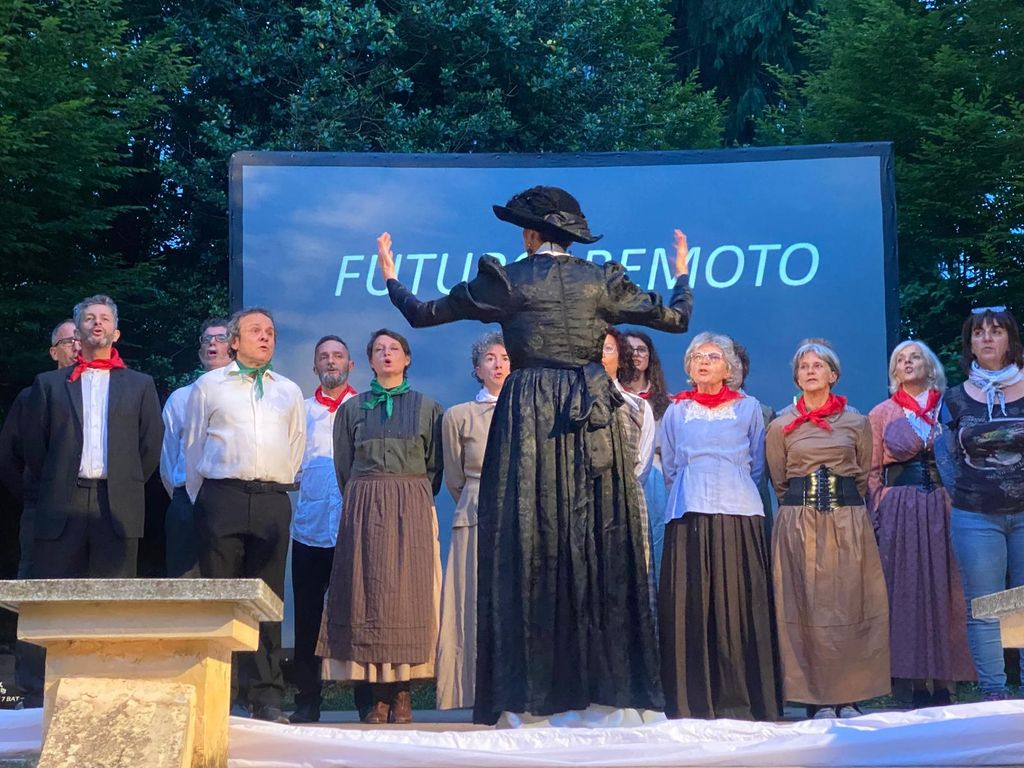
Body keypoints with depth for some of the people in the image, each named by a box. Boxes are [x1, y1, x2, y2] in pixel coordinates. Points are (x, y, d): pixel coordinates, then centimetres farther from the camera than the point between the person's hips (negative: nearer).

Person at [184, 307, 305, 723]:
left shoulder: (289, 391, 17)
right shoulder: (209, 385, 11)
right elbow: (193, 443, 12)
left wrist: (279, 490, 13)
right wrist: (202, 498, 8)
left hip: (273, 501, 2)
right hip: (222, 497, -2)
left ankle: (265, 695, 1)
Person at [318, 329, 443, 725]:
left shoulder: (426, 407, 10)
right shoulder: (352, 409, 12)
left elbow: (434, 466, 10)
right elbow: (343, 467, 13)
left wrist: (410, 500, 3)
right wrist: (367, 502, 6)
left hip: (412, 510, -1)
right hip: (363, 510, 1)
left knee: (407, 592, -6)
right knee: (367, 593, -5)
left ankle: (403, 695, -4)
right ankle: (379, 696, -3)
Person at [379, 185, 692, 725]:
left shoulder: (506, 281, 1)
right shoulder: (601, 281, 5)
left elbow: (423, 314, 7)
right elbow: (675, 319, 13)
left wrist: (390, 277, 26)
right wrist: (682, 273, 33)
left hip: (527, 420, -1)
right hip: (590, 421, 1)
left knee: (525, 546, 1)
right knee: (598, 545, 5)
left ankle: (524, 698, 1)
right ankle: (606, 687, 7)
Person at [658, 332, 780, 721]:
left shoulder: (749, 408, 13)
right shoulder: (675, 412, 16)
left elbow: (756, 464, 16)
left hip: (738, 514, -1)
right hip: (688, 515, 1)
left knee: (739, 603, -6)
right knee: (688, 605, -6)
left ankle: (742, 699, -2)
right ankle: (691, 701, -4)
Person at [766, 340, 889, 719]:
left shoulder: (856, 423, 8)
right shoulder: (781, 426, 7)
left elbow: (865, 477, 14)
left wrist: (841, 502, 10)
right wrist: (803, 504, 12)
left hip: (848, 519, 0)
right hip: (798, 522, 0)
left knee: (850, 603, -2)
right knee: (806, 605, -3)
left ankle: (848, 696, 3)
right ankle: (816, 697, 0)